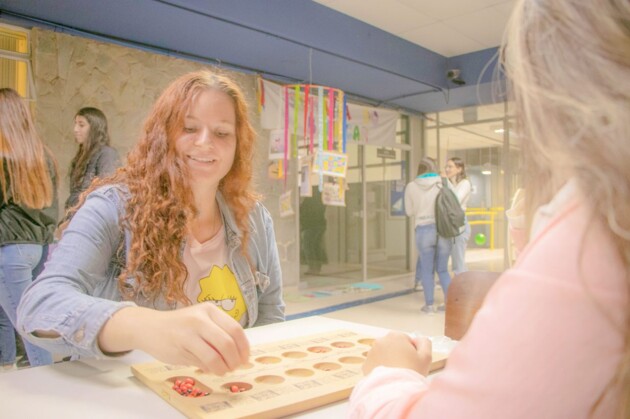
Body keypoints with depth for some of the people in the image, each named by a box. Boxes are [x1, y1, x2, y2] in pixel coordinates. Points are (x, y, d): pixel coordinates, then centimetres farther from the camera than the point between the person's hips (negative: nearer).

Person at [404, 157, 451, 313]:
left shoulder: (411, 186, 2)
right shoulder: (442, 183, 3)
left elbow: (409, 211, 9)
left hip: (424, 230, -1)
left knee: (427, 270, 8)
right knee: (442, 269, 14)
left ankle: (429, 305, 13)